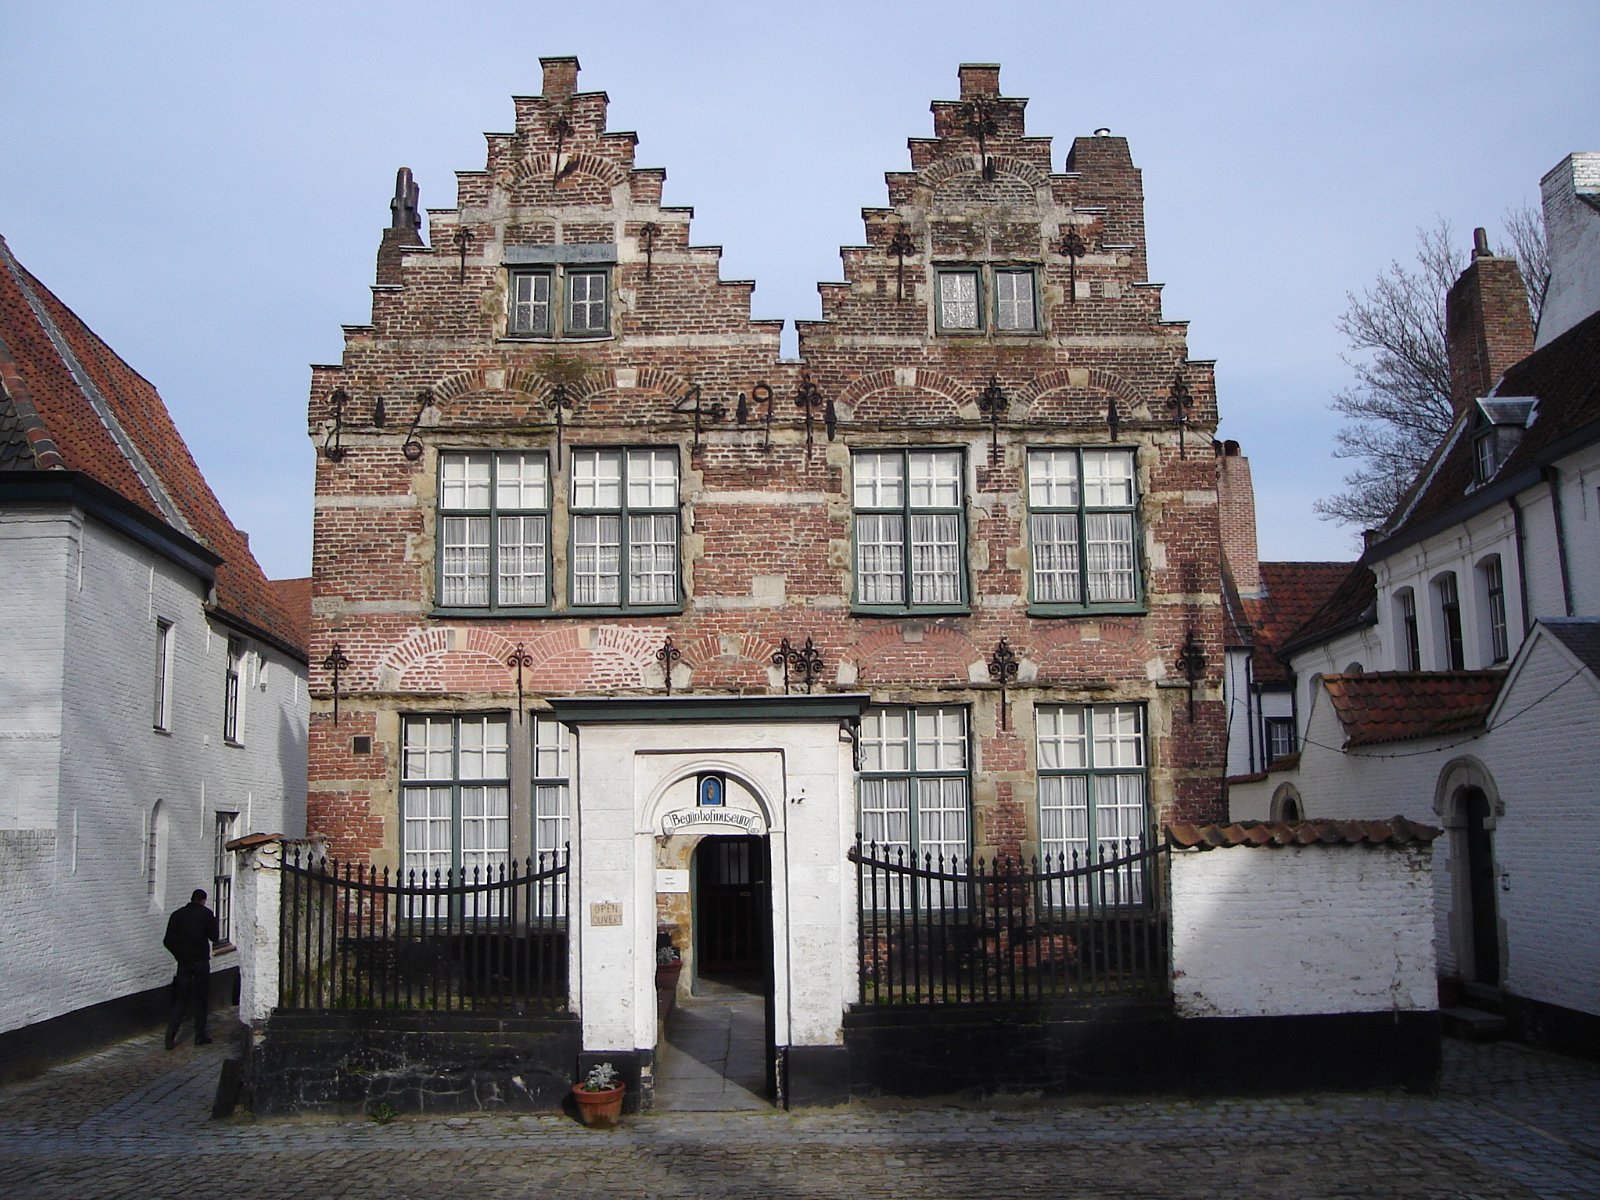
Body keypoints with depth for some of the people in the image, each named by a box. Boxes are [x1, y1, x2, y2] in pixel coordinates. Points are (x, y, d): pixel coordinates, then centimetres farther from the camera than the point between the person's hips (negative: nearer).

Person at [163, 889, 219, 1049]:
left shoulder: (177, 915, 6)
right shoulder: (206, 914, -3)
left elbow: (168, 941, 4)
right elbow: (214, 937, -8)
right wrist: (216, 939, 15)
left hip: (183, 962, 3)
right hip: (201, 961, -3)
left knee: (182, 997, 9)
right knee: (201, 998, 6)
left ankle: (172, 1027, -13)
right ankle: (200, 1035, 7)